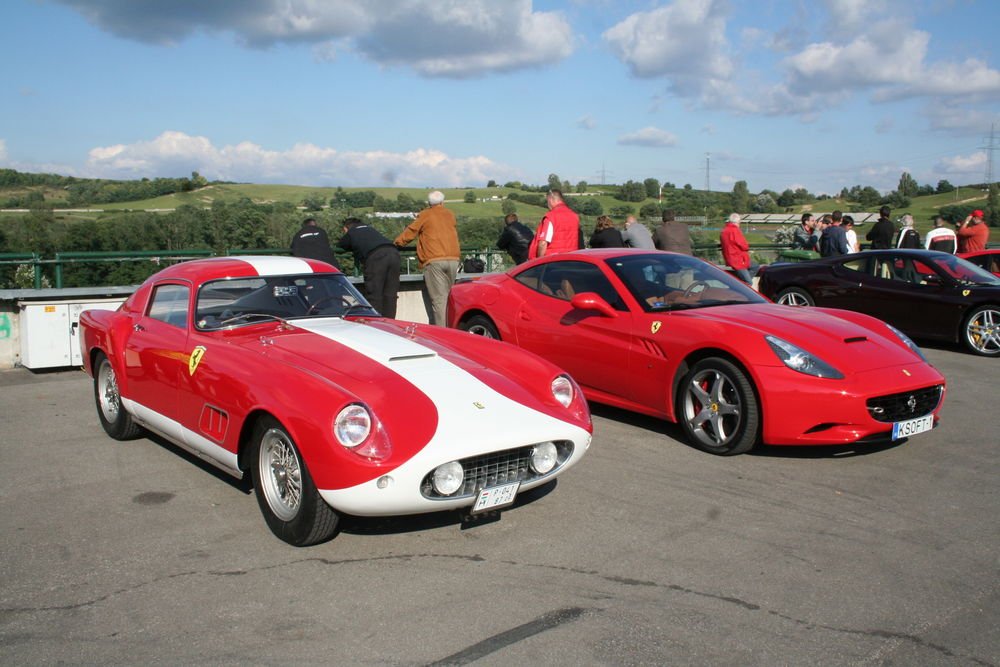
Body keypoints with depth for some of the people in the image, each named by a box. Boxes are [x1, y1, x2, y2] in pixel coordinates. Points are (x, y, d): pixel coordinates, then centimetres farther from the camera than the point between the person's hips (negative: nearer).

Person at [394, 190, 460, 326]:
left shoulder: (425, 215, 6)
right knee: (448, 296, 12)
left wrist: (397, 243, 17)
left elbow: (411, 231, 6)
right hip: (453, 259, 4)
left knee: (439, 298, -8)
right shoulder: (450, 215, 18)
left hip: (434, 260, -4)